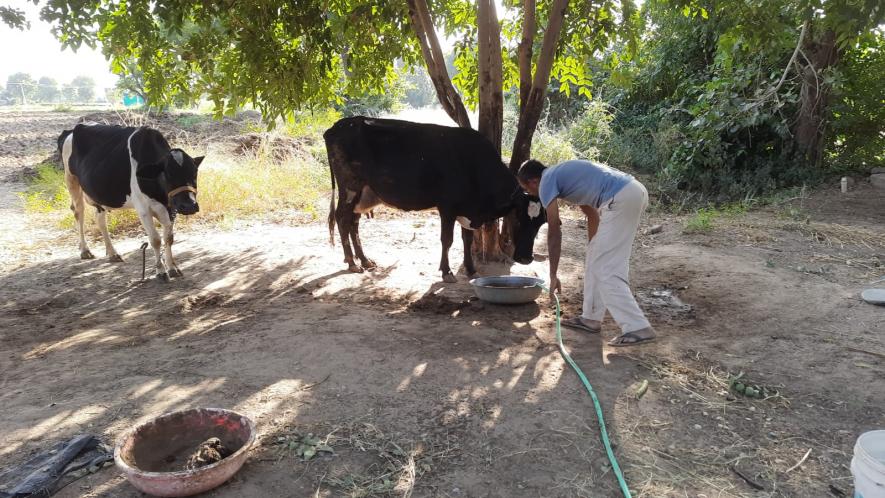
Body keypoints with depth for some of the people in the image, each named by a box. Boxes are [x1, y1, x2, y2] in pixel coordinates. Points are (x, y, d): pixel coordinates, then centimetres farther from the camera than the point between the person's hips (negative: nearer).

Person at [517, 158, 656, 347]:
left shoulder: (546, 182, -1)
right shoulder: (561, 174, 26)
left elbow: (554, 232, -4)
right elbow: (592, 215, 32)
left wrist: (553, 276, 0)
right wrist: (594, 248, 39)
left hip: (621, 197, -10)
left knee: (606, 269, -5)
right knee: (595, 260, 17)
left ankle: (638, 328, -6)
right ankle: (591, 317, 24)